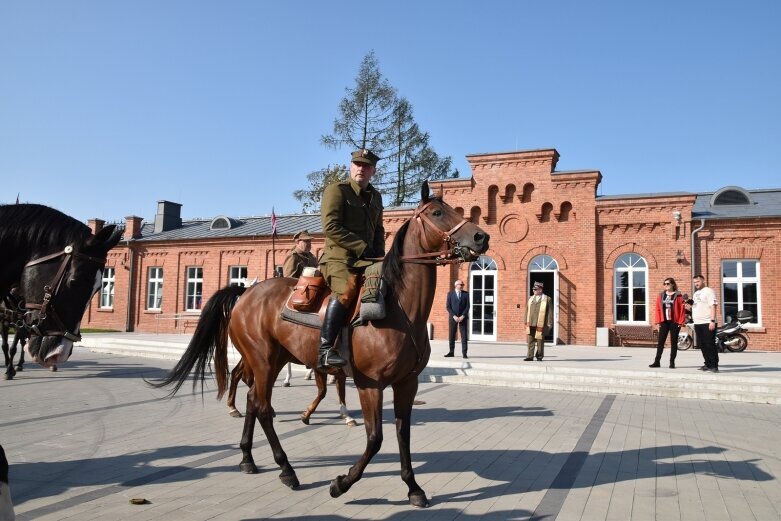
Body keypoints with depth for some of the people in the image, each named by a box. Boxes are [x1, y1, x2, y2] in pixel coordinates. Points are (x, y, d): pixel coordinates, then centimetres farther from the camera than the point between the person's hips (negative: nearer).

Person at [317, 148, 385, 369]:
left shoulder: (375, 196, 19)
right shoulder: (336, 190, -2)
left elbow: (379, 230, 27)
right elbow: (331, 227, -13)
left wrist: (379, 252, 6)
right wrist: (363, 247, -16)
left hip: (366, 259, 8)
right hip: (339, 257, -8)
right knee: (346, 290, -34)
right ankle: (325, 349, -35)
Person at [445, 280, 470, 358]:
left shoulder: (466, 294, 5)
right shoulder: (450, 294, 2)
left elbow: (467, 306, 1)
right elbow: (448, 307, -2)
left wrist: (462, 316, -11)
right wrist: (454, 316, -13)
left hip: (463, 317, 0)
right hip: (453, 317, 0)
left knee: (464, 335, -3)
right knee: (451, 335, 3)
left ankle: (464, 353, -2)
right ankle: (451, 352, 11)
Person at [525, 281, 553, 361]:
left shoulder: (547, 299, 1)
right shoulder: (530, 299, 14)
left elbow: (550, 312, -1)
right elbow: (527, 311, 16)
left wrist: (549, 324, -5)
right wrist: (526, 321, 11)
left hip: (541, 324, -4)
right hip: (530, 324, 4)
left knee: (540, 341, 3)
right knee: (530, 340, -2)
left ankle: (539, 356, 15)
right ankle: (530, 356, 0)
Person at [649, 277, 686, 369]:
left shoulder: (678, 296, -2)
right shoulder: (661, 295, 9)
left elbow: (682, 309, -5)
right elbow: (657, 309, 7)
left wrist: (681, 322, -9)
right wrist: (657, 321, 1)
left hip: (674, 322, -3)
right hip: (664, 322, 3)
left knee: (673, 342, 4)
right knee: (660, 342, 2)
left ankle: (672, 362, 10)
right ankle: (657, 362, 6)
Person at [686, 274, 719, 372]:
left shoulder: (708, 291, -5)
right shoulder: (695, 293, 21)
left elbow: (713, 306, -13)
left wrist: (712, 321, -21)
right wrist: (690, 307, 7)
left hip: (707, 323, -8)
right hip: (697, 323, 8)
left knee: (710, 345, -8)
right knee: (702, 345, 10)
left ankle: (714, 366, -5)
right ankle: (708, 364, 19)